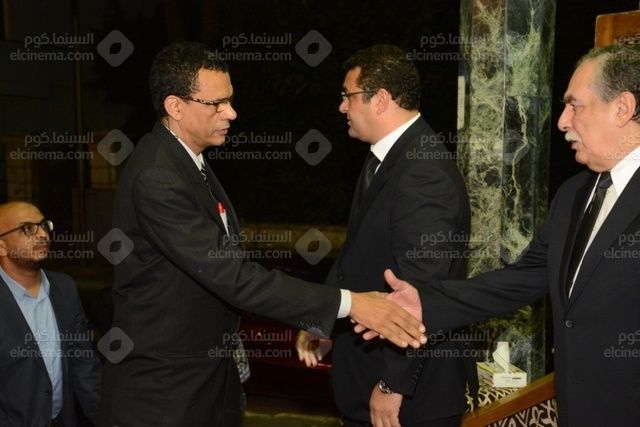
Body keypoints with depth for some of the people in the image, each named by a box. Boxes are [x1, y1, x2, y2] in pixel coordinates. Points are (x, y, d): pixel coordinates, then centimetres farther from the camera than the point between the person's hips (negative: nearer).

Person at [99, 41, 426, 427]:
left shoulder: (186, 158, 6)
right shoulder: (157, 178, -25)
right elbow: (232, 276, -31)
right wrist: (348, 304, -33)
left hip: (209, 368, 8)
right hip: (163, 384, -8)